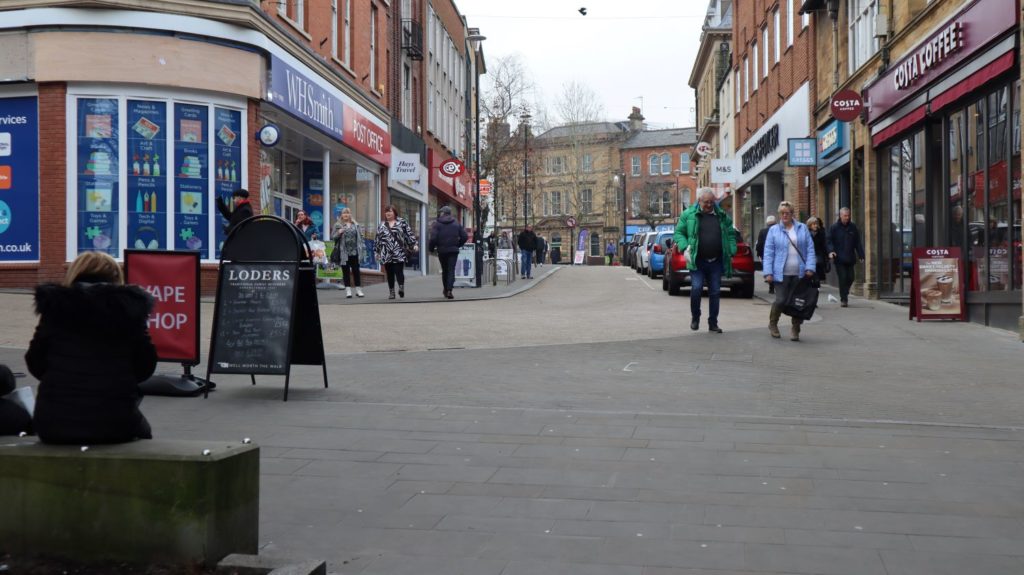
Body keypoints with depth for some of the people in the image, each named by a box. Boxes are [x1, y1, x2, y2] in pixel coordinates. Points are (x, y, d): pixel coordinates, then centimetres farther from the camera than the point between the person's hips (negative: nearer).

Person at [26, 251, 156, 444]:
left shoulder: (55, 307, 1)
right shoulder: (129, 308, -1)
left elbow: (35, 365, 7)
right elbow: (145, 368, 2)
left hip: (55, 424, 1)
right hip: (114, 424, -1)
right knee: (141, 431, 33)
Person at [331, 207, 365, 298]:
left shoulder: (356, 225, 9)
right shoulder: (338, 225, 2)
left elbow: (360, 236, 11)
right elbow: (332, 237, 1)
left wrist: (361, 249, 3)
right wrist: (338, 233, -19)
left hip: (355, 252, 2)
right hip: (343, 252, -2)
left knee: (356, 271, 6)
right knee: (346, 271, 4)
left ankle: (358, 290, 12)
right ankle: (348, 290, 9)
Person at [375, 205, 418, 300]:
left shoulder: (402, 222, 5)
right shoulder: (382, 225, 14)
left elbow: (409, 234, 1)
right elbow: (378, 239, 16)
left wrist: (414, 244, -10)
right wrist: (377, 252, 14)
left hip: (399, 253, -3)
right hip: (386, 254, 3)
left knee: (399, 272, -15)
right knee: (390, 274, 6)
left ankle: (401, 288, -7)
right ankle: (391, 292, 12)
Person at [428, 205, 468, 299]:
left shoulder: (437, 223, -5)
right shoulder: (456, 223, 5)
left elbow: (433, 238, -14)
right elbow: (464, 236, 1)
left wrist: (432, 248, 1)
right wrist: (458, 245, 15)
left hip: (442, 250, 0)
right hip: (453, 250, 0)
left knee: (444, 270, 15)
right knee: (451, 270, -2)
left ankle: (445, 289, 23)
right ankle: (449, 290, -15)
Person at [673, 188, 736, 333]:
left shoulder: (722, 216, 9)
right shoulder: (688, 214, 0)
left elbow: (731, 235, 14)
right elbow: (679, 232, 3)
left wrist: (731, 253, 2)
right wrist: (685, 248, -12)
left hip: (716, 262, 3)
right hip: (697, 261, -3)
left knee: (715, 292, 6)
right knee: (696, 288, -15)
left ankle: (713, 323, 16)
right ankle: (695, 318, 8)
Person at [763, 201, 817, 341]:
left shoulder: (802, 228, 9)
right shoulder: (774, 230, 5)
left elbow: (810, 249, 6)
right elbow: (768, 253, 1)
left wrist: (810, 268, -5)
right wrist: (768, 273, -7)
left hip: (800, 274, 2)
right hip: (781, 273, -2)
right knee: (781, 301, -5)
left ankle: (795, 329, 17)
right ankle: (772, 324, 20)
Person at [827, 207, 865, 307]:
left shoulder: (853, 227, 10)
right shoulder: (834, 227, -1)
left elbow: (857, 242, 13)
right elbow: (829, 241, -2)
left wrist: (861, 255, 8)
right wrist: (831, 251, -19)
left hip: (850, 258, 4)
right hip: (839, 258, -4)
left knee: (850, 278, 5)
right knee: (843, 278, -8)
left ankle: (844, 294, 29)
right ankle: (843, 299, -2)